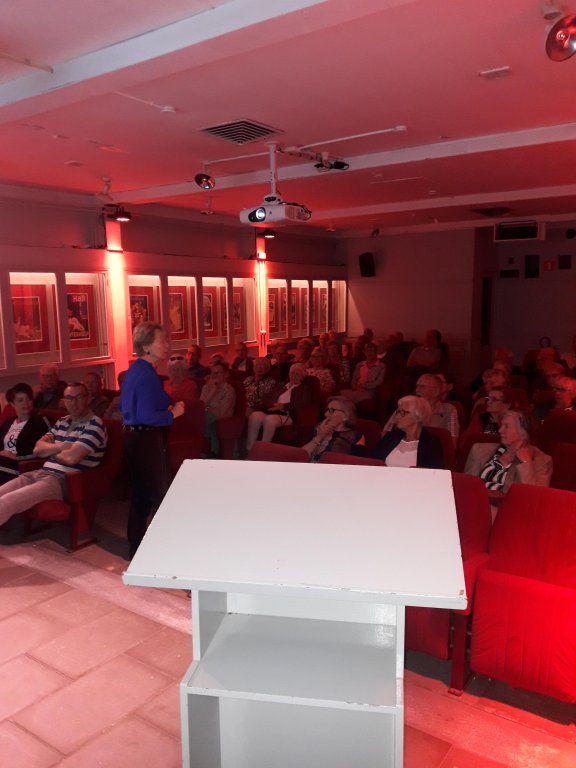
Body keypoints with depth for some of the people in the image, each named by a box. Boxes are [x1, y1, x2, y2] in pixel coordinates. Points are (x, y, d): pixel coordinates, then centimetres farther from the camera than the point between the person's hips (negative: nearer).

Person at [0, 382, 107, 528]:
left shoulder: (94, 424, -8)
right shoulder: (62, 422, 18)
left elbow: (71, 457, -18)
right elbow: (38, 449, 12)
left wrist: (51, 451, 4)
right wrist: (60, 447, -7)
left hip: (64, 481, -8)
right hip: (41, 473, 8)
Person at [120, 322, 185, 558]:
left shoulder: (134, 370, 10)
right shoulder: (147, 375, -21)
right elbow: (147, 416, -28)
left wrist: (165, 405, 13)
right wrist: (172, 413, -14)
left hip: (134, 437, 10)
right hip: (147, 440, -10)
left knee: (140, 494, 18)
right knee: (158, 495, 2)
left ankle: (135, 545, 29)